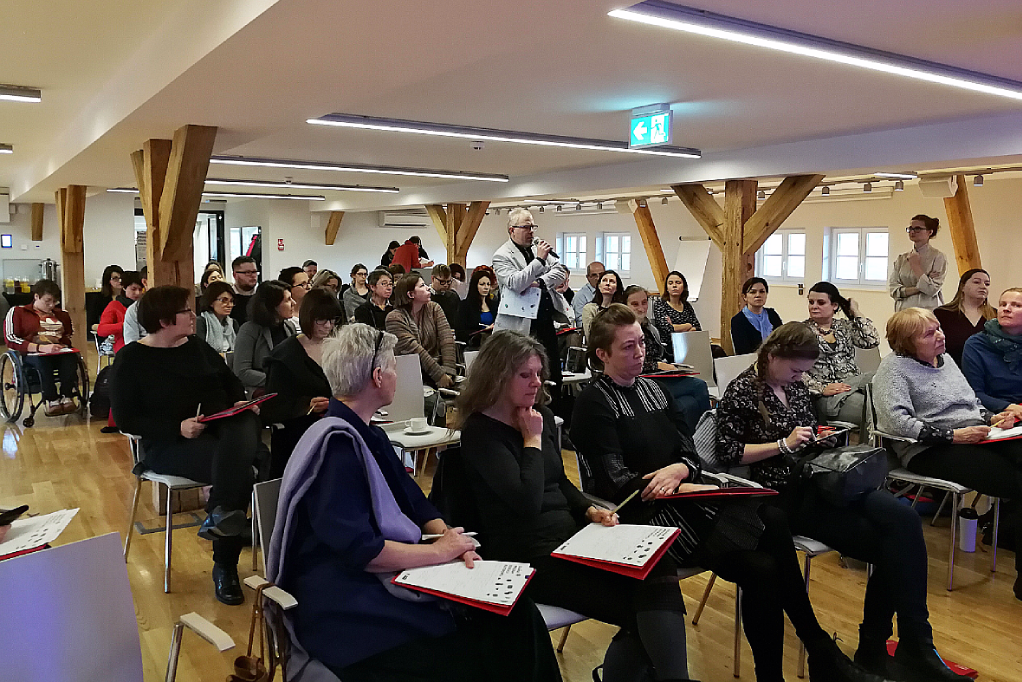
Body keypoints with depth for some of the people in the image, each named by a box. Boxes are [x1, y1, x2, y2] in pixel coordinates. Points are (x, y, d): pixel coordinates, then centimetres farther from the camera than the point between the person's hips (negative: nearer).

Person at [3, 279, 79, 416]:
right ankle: (52, 400, -41)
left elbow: (71, 336, 29)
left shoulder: (61, 315, 26)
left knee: (71, 357, -35)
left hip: (59, 354, 3)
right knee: (43, 360, -40)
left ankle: (66, 398, -41)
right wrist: (40, 347, -17)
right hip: (31, 355, -3)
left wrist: (63, 345, 2)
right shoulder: (17, 312, 11)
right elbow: (11, 339, -2)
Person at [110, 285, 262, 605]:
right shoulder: (131, 359, 1)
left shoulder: (198, 348, 17)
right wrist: (178, 429, -19)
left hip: (223, 427, 5)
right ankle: (224, 568, -25)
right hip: (170, 444, -4)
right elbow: (126, 419, -5)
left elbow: (232, 383, 23)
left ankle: (219, 514, -44)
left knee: (246, 426, -36)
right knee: (239, 473, -32)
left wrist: (244, 403, -2)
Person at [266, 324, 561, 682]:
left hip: (389, 578, 8)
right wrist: (440, 551, -14)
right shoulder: (337, 444, -18)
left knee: (514, 614, -10)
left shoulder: (370, 436, 12)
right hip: (348, 609, -8)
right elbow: (358, 550, -23)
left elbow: (415, 503, 12)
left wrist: (449, 537, -8)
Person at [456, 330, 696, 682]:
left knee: (657, 568, -18)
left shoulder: (541, 413, 11)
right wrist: (532, 439, -13)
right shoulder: (481, 432, -12)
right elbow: (527, 502, -23)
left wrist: (591, 510, 3)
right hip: (529, 556, -7)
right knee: (640, 609, -19)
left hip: (570, 534, 7)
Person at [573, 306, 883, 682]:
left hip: (685, 494, 7)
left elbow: (692, 454, 11)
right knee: (759, 569, -22)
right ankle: (820, 651, -2)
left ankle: (818, 651, -10)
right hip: (647, 514, -6)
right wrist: (682, 487, -17)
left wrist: (679, 469, -12)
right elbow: (617, 484, -14)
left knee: (772, 520, -19)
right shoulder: (593, 405, -7)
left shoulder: (654, 390, 14)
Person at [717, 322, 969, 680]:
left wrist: (823, 446, 4)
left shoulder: (796, 387, 14)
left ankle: (916, 648, -10)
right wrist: (784, 444, -14)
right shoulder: (740, 392, -7)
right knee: (886, 544, -17)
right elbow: (727, 454, -12)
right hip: (784, 496, -6)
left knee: (902, 518, -18)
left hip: (818, 480, 7)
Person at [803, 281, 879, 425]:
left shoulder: (845, 326, 20)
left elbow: (873, 341, 3)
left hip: (856, 383, 5)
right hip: (829, 395, -5)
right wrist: (821, 388, -15)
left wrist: (856, 312, 11)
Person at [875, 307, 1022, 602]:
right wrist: (953, 435, -18)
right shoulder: (894, 366, -2)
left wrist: (992, 417, 7)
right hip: (930, 450, -7)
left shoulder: (946, 360, 22)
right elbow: (897, 421, -15)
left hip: (976, 437, 7)